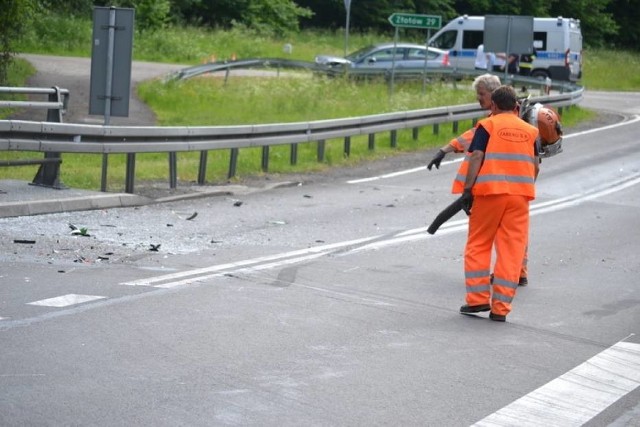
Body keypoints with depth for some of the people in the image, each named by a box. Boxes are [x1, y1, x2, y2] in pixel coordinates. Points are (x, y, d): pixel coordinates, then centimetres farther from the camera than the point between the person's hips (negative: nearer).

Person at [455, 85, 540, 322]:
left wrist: (467, 189, -8)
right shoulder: (530, 130, 12)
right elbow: (536, 166, 10)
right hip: (520, 194, 3)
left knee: (478, 244, 10)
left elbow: (477, 158, -8)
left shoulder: (487, 126, 1)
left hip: (490, 191, -3)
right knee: (512, 249, 4)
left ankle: (478, 298, 6)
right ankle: (500, 307, 2)